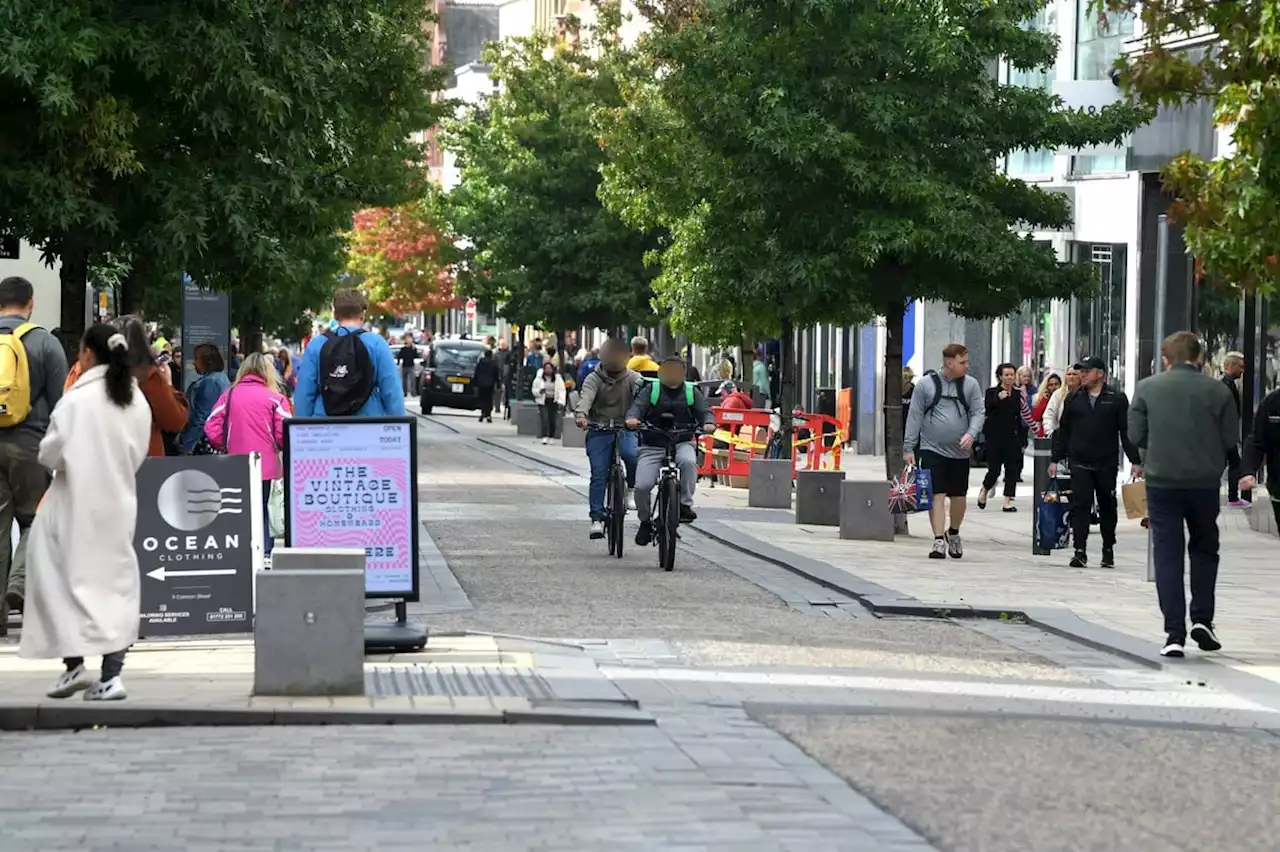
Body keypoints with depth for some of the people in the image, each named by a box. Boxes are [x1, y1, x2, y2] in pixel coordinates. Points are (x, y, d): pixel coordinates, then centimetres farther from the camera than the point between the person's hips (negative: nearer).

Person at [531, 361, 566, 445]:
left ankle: (550, 437, 15)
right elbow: (534, 390, 8)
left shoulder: (558, 378, 1)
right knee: (544, 419, -15)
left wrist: (561, 401, -14)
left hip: (554, 402, 1)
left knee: (553, 420, 1)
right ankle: (544, 437, -19)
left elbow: (562, 390, -2)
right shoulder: (539, 378, 2)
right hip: (543, 401, -1)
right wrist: (540, 391, -15)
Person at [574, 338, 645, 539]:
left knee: (632, 454, -30)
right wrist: (581, 414, -44)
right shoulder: (594, 379, -3)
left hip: (625, 430, 0)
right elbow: (586, 397, -21)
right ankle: (597, 519, 0)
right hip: (599, 432, 0)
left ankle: (632, 488, -2)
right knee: (598, 475, -7)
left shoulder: (632, 378, 1)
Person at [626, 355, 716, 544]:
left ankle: (685, 504, -23)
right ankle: (645, 521, 12)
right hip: (652, 446, 0)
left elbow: (704, 410, 1)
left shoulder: (691, 391, 11)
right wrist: (632, 418, -31)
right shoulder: (651, 389, 7)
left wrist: (708, 423, -23)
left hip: (682, 443, 0)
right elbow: (638, 406, -7)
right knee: (642, 486, -15)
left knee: (688, 461, -36)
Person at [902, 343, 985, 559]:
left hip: (960, 452, 2)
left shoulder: (970, 384, 5)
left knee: (959, 495, 11)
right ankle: (939, 540, -9)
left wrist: (971, 434, -17)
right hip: (932, 450, -2)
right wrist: (908, 447, -2)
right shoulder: (926, 385, -1)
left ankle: (953, 533, 34)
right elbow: (915, 417, 1)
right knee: (936, 495, -9)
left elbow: (978, 412, 3)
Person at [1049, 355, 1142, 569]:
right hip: (1079, 463, 1)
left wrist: (1135, 461, -5)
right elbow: (1063, 431, 12)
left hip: (1107, 464, -1)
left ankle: (1108, 550, 23)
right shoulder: (1074, 398, 8)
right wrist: (1055, 459, 10)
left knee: (1107, 507, 10)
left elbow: (1127, 431, -1)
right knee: (1080, 505, -7)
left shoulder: (1117, 399, 0)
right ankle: (1080, 551, -8)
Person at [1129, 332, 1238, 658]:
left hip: (1161, 481, 0)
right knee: (1204, 550, 19)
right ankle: (1202, 619, 10)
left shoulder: (1146, 388, -3)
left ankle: (1174, 633, -2)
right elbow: (1231, 439, -3)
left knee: (1167, 555, 4)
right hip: (1205, 481, 0)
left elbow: (1135, 435, -2)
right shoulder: (1217, 390, -4)